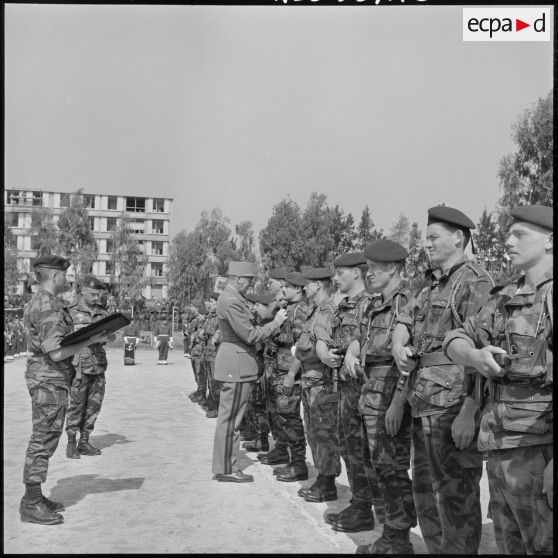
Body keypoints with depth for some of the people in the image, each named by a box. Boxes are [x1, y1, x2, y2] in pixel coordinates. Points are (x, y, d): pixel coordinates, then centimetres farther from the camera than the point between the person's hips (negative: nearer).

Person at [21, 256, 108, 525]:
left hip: (46, 379, 11)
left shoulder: (38, 302, 14)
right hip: (49, 380, -11)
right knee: (43, 442, -5)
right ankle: (31, 505, 3)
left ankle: (34, 497, 24)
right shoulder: (48, 307, -19)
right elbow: (56, 353, -24)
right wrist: (89, 341, -14)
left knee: (42, 440, 16)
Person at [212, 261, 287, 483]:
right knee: (230, 419, -3)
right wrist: (275, 323, -10)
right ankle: (226, 470, 5)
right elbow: (251, 335, -20)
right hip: (236, 366, -11)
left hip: (236, 365, 11)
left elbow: (245, 330, 16)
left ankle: (225, 465, 25)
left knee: (228, 418, 16)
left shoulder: (231, 298, 13)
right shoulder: (231, 302, -19)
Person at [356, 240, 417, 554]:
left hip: (392, 395, -9)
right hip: (373, 394, 9)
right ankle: (393, 536, 25)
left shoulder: (406, 304, -14)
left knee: (393, 468, -2)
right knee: (381, 465, 14)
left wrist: (397, 402, -22)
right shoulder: (376, 306, 14)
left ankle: (399, 541, 11)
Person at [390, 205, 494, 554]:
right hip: (424, 405, 9)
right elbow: (405, 319, 26)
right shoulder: (433, 284, 17)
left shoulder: (474, 281, -11)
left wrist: (469, 411, -24)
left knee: (456, 494, 0)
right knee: (426, 490, 19)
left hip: (453, 405, -9)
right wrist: (398, 344, 2)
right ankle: (436, 548, 33)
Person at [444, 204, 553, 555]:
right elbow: (456, 341, 15)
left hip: (538, 447, -7)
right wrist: (474, 356, -9)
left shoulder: (549, 294, -12)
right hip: (500, 446, 7)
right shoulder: (504, 298, 14)